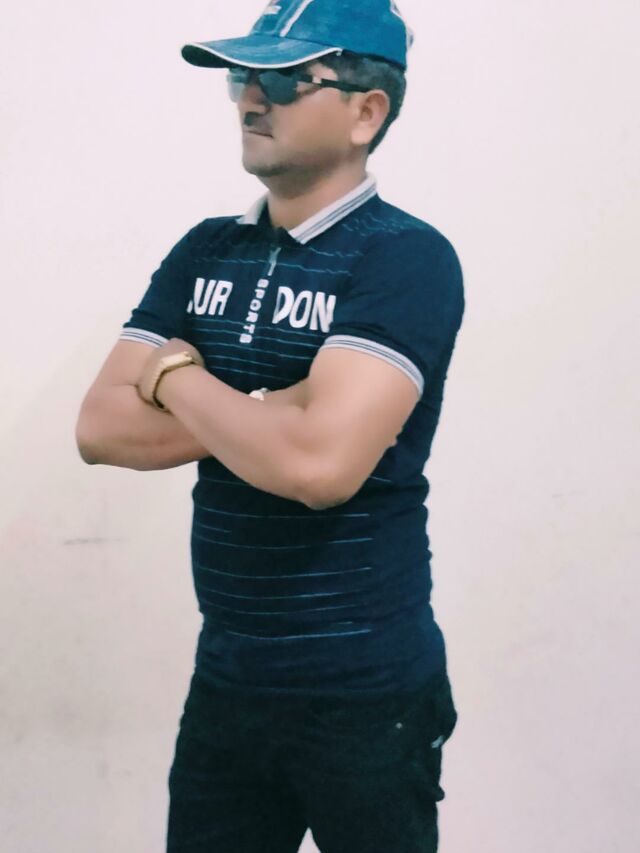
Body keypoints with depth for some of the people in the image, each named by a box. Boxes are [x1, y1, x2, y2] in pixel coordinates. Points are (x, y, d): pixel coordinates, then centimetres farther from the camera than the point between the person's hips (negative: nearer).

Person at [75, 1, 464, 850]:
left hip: (365, 693, -5)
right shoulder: (205, 252, 5)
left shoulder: (408, 260, -15)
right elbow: (100, 427, -2)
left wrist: (177, 378, -12)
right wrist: (272, 408, -14)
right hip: (226, 679, 6)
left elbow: (319, 463, -28)